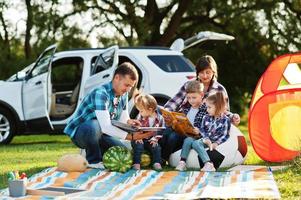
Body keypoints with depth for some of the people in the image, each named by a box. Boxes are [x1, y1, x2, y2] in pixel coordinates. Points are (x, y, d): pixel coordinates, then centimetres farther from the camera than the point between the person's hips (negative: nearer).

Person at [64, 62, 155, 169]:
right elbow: (105, 127, -37)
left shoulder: (123, 95, 0)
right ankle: (93, 160, -15)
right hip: (79, 132, -7)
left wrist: (129, 122, -23)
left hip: (99, 133, 7)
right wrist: (131, 136, -43)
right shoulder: (101, 93, -28)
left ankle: (98, 154, 14)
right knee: (94, 125, -40)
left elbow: (122, 120, 2)